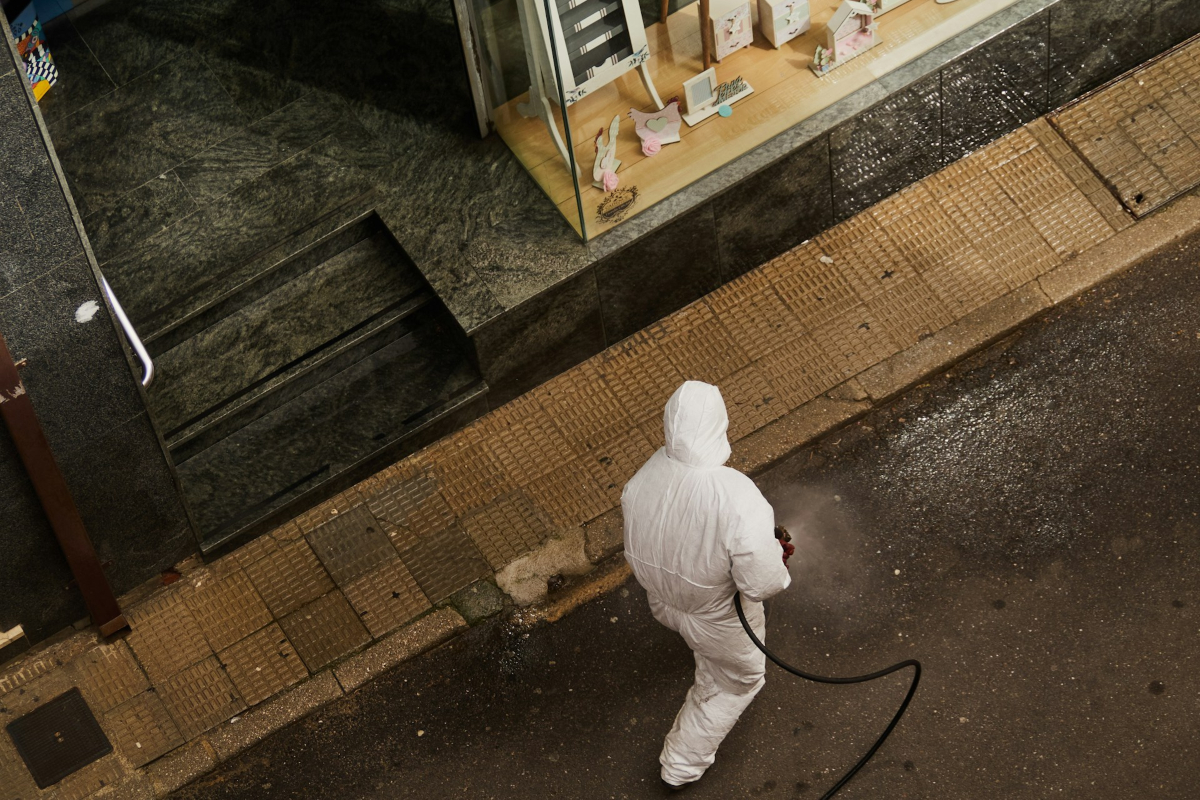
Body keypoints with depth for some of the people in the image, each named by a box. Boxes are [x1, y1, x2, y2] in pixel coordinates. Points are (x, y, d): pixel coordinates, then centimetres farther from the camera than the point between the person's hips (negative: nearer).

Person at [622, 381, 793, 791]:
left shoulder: (644, 478, -25)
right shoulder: (739, 500, -44)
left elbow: (636, 549, -6)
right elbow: (761, 583, -32)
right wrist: (777, 555, -10)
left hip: (663, 602, 5)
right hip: (718, 619, -5)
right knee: (738, 681, 29)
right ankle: (681, 765, 45)